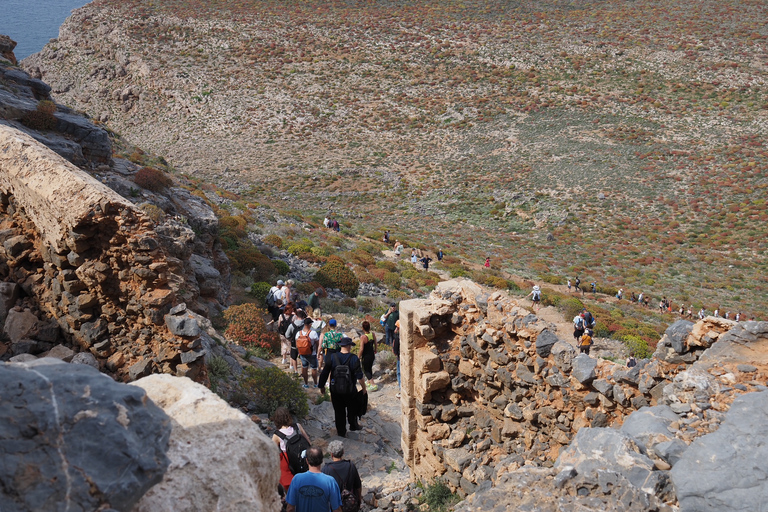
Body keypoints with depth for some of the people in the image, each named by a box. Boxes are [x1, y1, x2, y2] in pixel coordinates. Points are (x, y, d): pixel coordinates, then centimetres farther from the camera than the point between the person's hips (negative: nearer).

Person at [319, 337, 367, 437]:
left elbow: (324, 373, -3)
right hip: (350, 391, -1)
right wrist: (364, 388, 0)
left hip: (335, 390, 2)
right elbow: (360, 376, -14)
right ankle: (353, 425, 40)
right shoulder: (354, 358, -15)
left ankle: (341, 431, 24)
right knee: (352, 409, 23)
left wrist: (322, 386, 11)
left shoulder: (332, 358, -9)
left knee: (339, 411, 16)